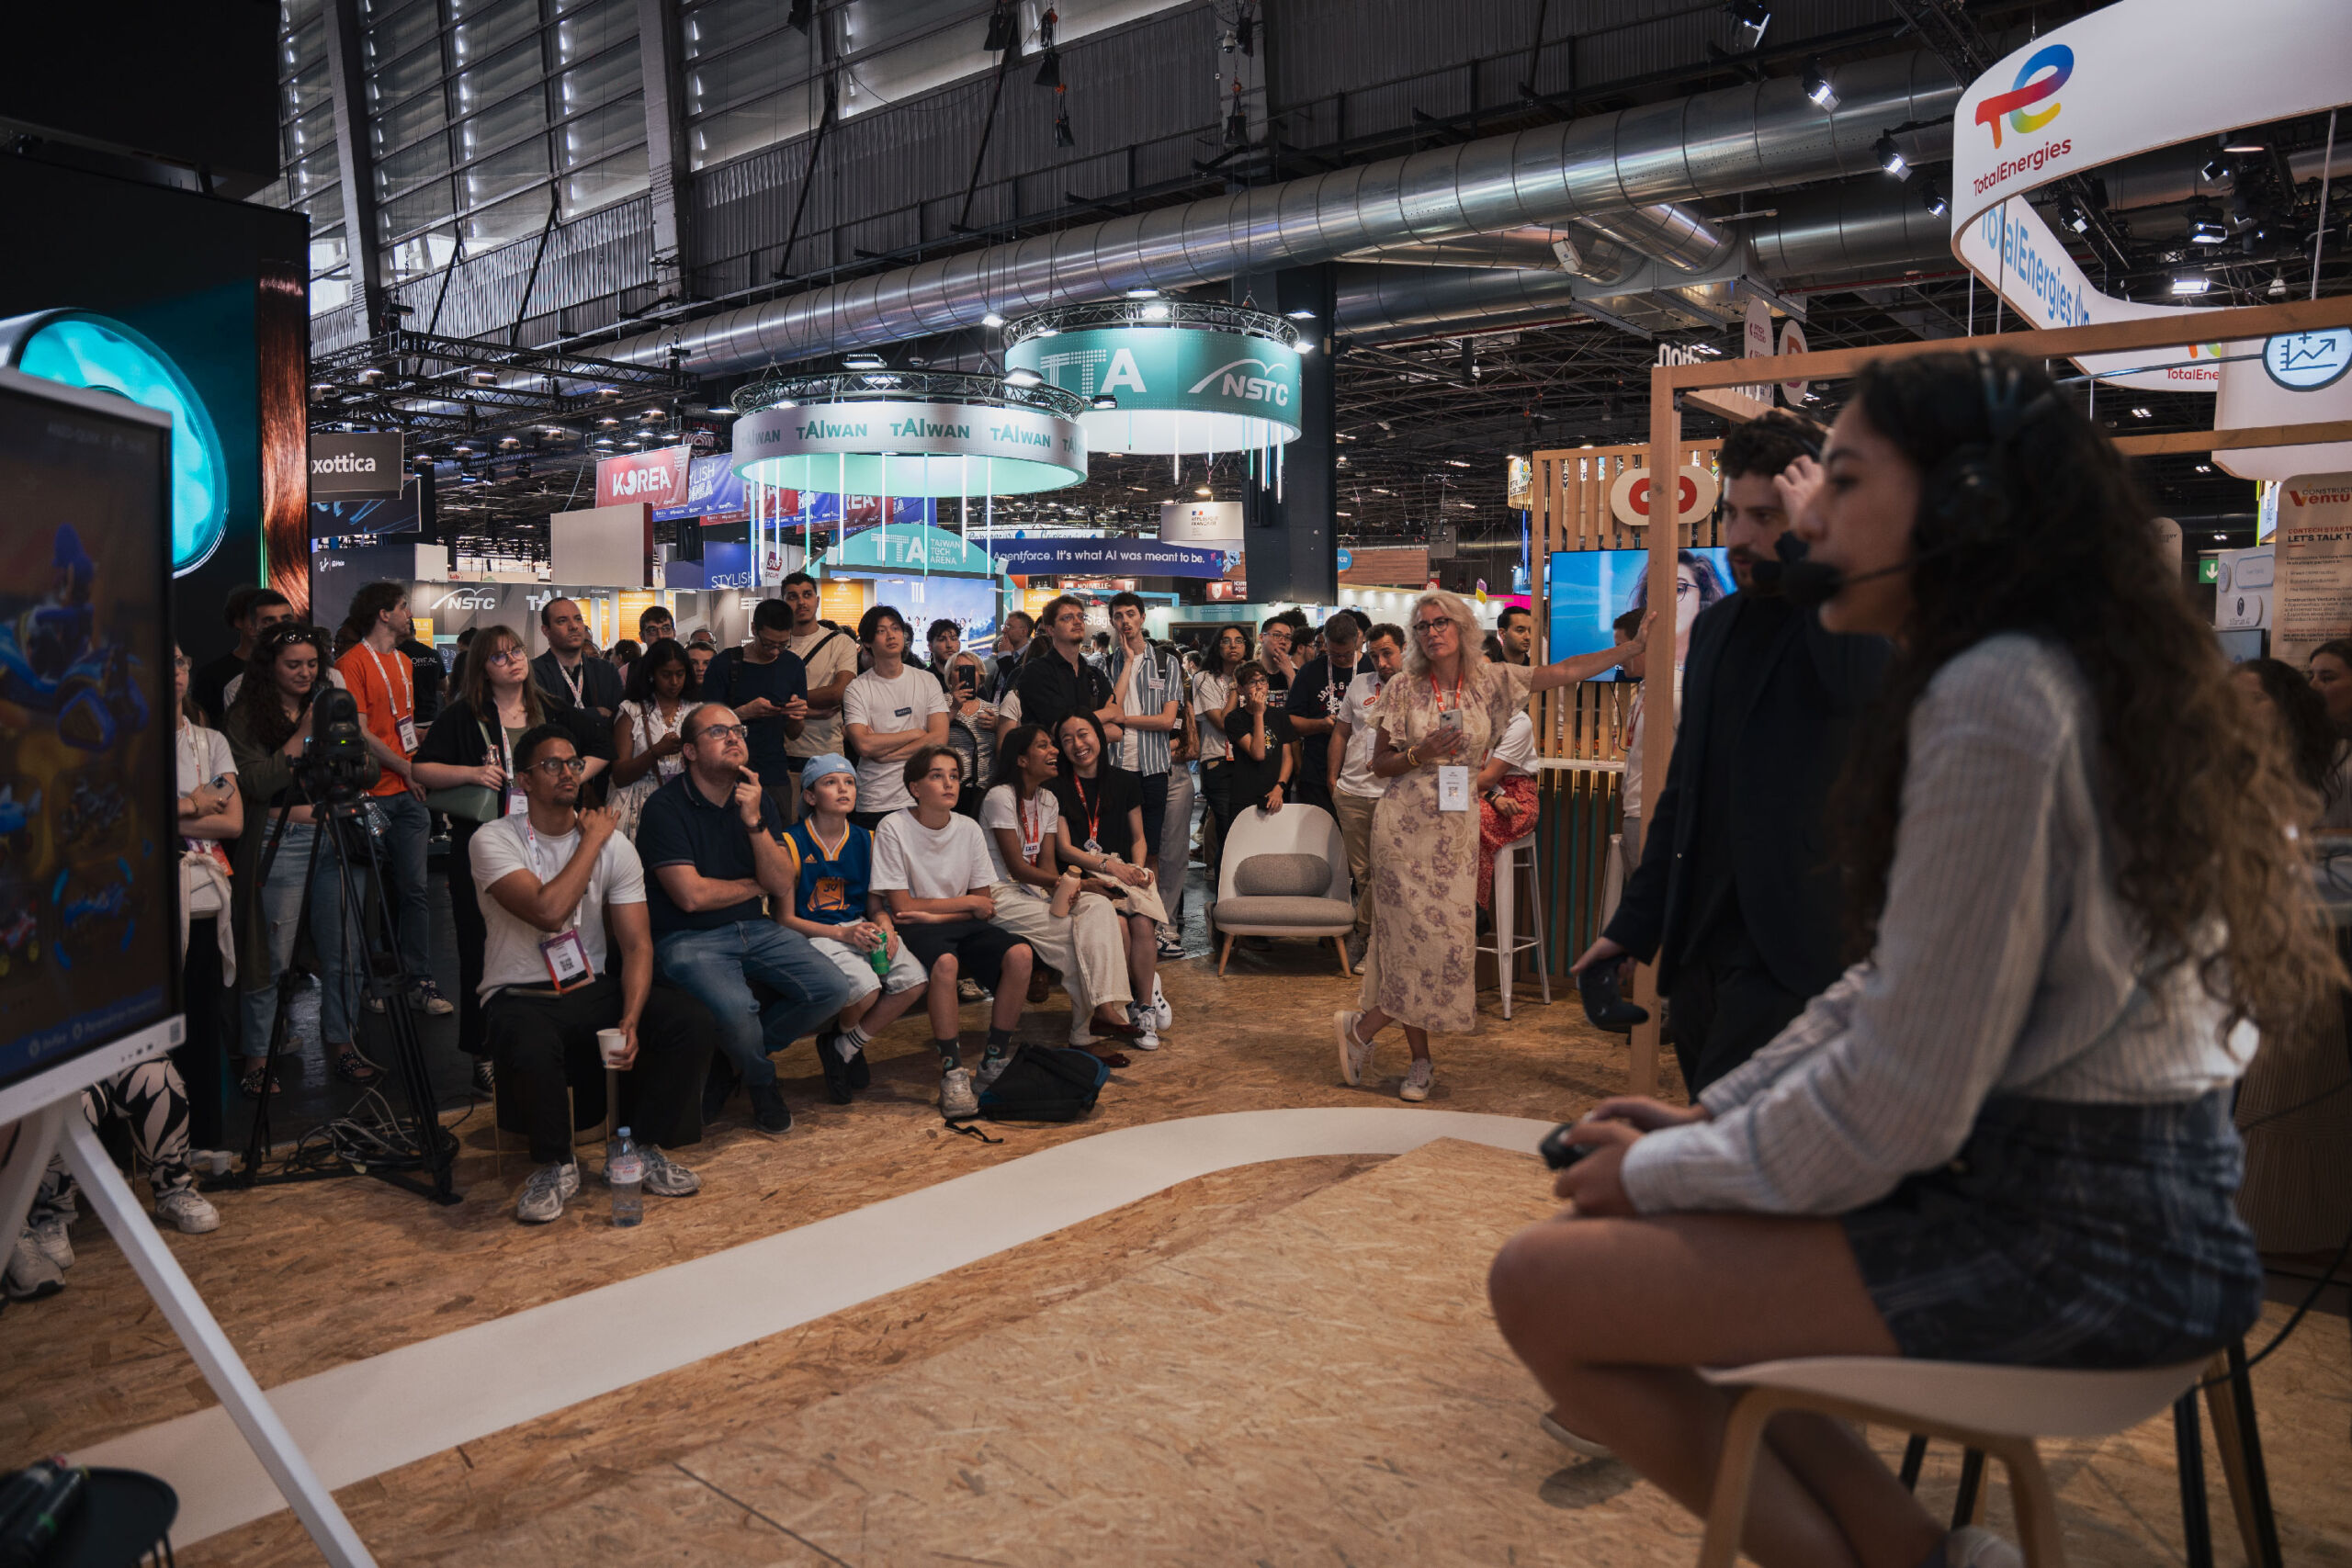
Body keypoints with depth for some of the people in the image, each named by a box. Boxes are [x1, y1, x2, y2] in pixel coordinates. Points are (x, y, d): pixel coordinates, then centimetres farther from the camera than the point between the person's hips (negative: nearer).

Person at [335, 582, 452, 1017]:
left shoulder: (404, 663, 19)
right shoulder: (352, 663, -6)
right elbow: (360, 733, -12)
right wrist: (406, 768, -9)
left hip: (408, 794, 6)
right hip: (372, 795, -6)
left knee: (416, 888, 2)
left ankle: (420, 982, 4)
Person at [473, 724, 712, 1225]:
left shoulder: (614, 844, 3)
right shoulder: (493, 841, -8)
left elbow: (637, 944, -3)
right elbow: (547, 912, -25)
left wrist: (630, 1021, -19)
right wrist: (590, 840, -14)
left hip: (595, 989, 4)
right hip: (520, 998, -4)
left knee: (691, 1021, -20)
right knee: (530, 1050, -38)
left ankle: (642, 1148, 1)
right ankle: (555, 1164, -8)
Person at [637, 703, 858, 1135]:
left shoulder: (757, 798, 7)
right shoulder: (665, 807, -11)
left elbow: (783, 885, -1)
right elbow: (691, 896, -17)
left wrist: (754, 822, -15)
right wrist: (754, 885, -1)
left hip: (754, 929, 6)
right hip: (688, 938, -6)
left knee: (831, 989, -12)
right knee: (736, 1008, -33)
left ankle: (731, 1058, 8)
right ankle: (762, 1083, 3)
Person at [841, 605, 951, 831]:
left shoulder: (927, 681, 7)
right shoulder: (857, 689, 0)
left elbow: (939, 738, -4)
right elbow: (864, 745, -13)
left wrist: (882, 752, -9)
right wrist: (915, 733, -7)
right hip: (874, 804, -2)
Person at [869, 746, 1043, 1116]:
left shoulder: (969, 829, 6)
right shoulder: (894, 828, -6)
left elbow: (985, 907, 5)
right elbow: (902, 906, -10)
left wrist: (936, 915, -12)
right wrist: (968, 903, -6)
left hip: (963, 924, 4)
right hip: (914, 929, -4)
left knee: (1020, 955, -25)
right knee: (945, 963, -38)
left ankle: (994, 1062, -10)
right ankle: (953, 1072, -24)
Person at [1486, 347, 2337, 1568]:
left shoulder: (1998, 699, -21)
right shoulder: (2049, 676, 13)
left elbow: (1897, 1104, -23)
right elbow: (1895, 994, 14)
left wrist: (1661, 1170, -9)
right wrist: (1704, 1119, 9)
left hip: (2075, 1236, -10)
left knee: (1542, 1286, -13)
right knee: (1631, 1237, 16)